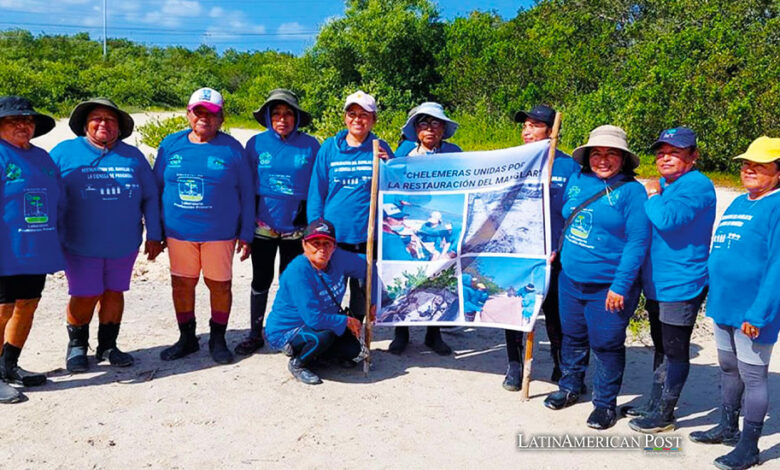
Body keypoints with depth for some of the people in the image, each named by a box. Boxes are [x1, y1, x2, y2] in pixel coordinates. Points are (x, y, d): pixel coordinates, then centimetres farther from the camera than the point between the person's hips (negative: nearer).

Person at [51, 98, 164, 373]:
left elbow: (150, 197, 8)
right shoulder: (65, 153, 2)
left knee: (114, 293, 10)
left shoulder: (132, 156, 7)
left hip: (124, 245, 2)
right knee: (84, 297, 0)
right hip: (81, 245, -2)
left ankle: (107, 346, 25)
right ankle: (77, 347, 23)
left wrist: (154, 235, 4)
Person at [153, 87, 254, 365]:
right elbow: (156, 188, 11)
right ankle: (187, 338, 27)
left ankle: (218, 340, 23)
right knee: (182, 283, 9)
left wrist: (246, 234, -1)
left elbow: (246, 193, 2)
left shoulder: (231, 149, -1)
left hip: (219, 233, -2)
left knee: (220, 285, 5)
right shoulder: (171, 144, 6)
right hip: (178, 232, 3)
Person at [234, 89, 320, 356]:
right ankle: (255, 334, 24)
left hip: (296, 227, 0)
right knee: (261, 280, 9)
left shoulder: (310, 145, -2)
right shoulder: (256, 144, 0)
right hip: (263, 226, 1)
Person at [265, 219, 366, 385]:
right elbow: (314, 319, -33)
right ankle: (297, 364, -3)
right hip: (284, 332, -7)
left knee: (352, 351, -9)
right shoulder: (298, 271, -30)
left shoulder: (339, 258, -11)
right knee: (324, 336, -34)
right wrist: (346, 321, -21)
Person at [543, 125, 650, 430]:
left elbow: (637, 242, -15)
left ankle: (605, 402, 26)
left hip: (608, 287, -5)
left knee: (606, 345, 7)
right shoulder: (576, 181, 4)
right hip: (570, 279, 5)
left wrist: (621, 286, -18)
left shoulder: (631, 191, -12)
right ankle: (570, 386, 40)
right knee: (572, 336, 19)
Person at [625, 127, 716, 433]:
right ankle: (654, 405, 32)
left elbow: (666, 219, -29)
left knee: (674, 351, 4)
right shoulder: (662, 185, 13)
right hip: (657, 282, 9)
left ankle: (664, 415, 16)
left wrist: (652, 195, -14)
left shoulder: (697, 186, -15)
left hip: (681, 285, -9)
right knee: (661, 347, 19)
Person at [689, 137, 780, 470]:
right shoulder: (738, 203, 12)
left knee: (753, 375, 3)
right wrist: (714, 296, 16)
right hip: (725, 305, 8)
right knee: (728, 369, 19)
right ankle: (728, 428, 35)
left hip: (753, 310, -8)